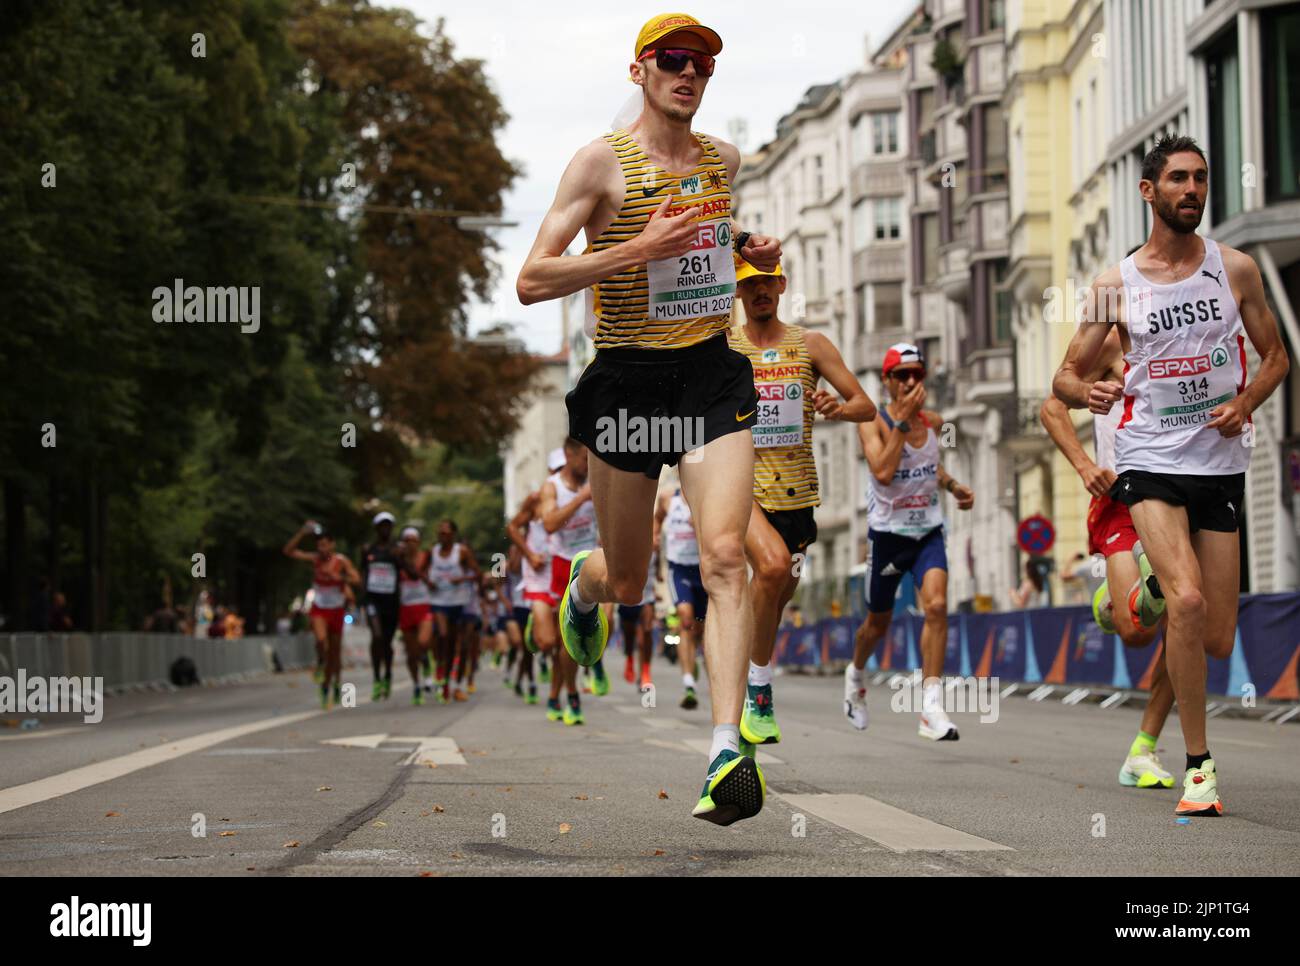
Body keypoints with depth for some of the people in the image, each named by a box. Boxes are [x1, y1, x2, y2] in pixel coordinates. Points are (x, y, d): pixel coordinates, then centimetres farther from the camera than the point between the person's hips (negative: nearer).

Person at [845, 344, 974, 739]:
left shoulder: (933, 421, 4)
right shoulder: (872, 423, -12)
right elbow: (883, 472, -28)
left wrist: (953, 486, 7)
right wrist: (902, 420, -28)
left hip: (927, 532, 3)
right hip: (887, 533, -3)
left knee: (937, 605, -21)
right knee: (878, 623, 13)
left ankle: (931, 706, -23)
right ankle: (855, 673, 47)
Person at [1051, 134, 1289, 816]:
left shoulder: (1235, 269, 4)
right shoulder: (1115, 285, 1)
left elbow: (1275, 357, 12)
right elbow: (1065, 377, 6)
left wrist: (1245, 404, -8)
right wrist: (1086, 391, -18)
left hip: (1220, 462, 2)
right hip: (1150, 460, -2)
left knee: (1217, 640, 3)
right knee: (1189, 603, -25)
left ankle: (1155, 590, 39)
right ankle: (1199, 765, -14)